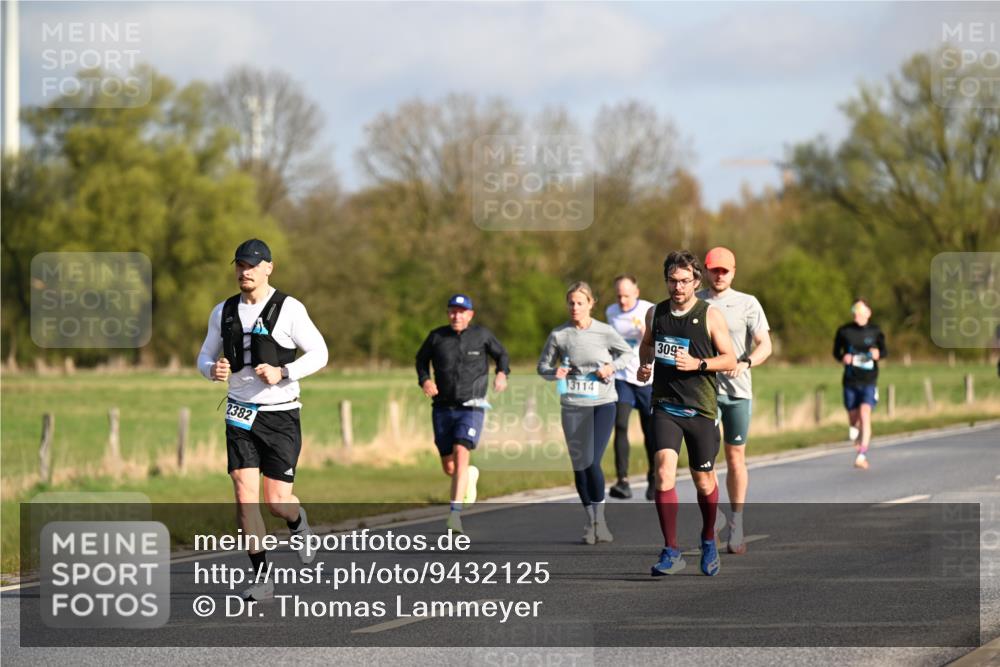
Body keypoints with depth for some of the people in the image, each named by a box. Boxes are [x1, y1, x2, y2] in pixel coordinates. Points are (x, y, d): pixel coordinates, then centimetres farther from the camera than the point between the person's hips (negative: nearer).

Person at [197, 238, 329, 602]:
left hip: (280, 414, -3)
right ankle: (262, 578, -3)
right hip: (241, 414, 3)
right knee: (245, 496, -10)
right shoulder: (224, 312, 6)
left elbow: (318, 353, -5)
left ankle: (297, 520, 35)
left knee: (276, 501, -3)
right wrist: (214, 370, -10)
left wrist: (282, 373, -20)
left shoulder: (289, 309, -7)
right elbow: (205, 358, 14)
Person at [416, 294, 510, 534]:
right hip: (443, 408, 3)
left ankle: (455, 513, -27)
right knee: (449, 468, 8)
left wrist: (502, 373, -5)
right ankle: (471, 475, 45)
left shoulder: (482, 334, -1)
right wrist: (424, 379, -2)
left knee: (461, 454, -24)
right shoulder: (437, 336, 1)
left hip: (471, 408, -3)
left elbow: (501, 354, 15)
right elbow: (422, 358, 17)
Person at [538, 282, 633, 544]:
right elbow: (543, 366, 9)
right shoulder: (558, 335, 0)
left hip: (603, 403, -2)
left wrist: (612, 367, -7)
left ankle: (600, 517, 2)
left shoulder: (604, 332, -3)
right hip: (573, 405, 2)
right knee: (580, 465, 5)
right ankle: (590, 519, 19)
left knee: (593, 463, -13)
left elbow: (627, 353, 12)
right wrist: (555, 372, -13)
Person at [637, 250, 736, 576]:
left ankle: (708, 540, 36)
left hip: (701, 409, -1)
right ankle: (671, 552, -16)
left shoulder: (710, 315, -3)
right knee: (664, 470, -18)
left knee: (704, 481, 9)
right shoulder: (655, 313, 6)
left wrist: (698, 364, -18)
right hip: (665, 406, 1)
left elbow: (730, 360, -3)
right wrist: (644, 364, 6)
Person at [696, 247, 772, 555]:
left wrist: (745, 362, -22)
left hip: (737, 391, 0)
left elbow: (765, 345, -4)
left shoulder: (747, 304, 3)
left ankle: (736, 526, 10)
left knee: (736, 457, 3)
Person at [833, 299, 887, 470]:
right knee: (853, 417, 12)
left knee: (865, 414, -20)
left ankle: (862, 456, -21)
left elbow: (883, 351, 11)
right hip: (850, 380, 2)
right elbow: (836, 352, 10)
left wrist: (878, 353, -12)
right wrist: (843, 358, -12)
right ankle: (857, 435, 51)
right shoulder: (844, 331, -2)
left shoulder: (875, 331, -2)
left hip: (869, 380, -2)